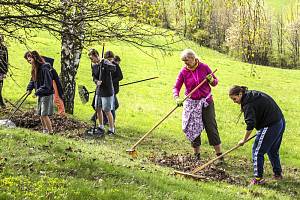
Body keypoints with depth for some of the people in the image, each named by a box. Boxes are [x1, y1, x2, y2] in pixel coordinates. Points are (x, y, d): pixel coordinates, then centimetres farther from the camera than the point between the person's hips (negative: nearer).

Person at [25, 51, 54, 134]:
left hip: (47, 94, -9)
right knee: (40, 114, 13)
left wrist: (37, 92, -22)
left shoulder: (44, 69, -22)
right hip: (40, 94, 9)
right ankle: (45, 130, 26)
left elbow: (47, 84, -23)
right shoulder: (35, 69, 5)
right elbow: (33, 80, 20)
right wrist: (29, 89, 6)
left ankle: (50, 131, -3)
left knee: (44, 114, -10)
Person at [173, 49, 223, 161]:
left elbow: (215, 82, 5)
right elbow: (176, 87, -6)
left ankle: (219, 155, 1)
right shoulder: (183, 72, -4)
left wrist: (211, 80, -18)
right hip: (191, 103, 1)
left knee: (211, 127, -2)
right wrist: (177, 98, -25)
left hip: (206, 102, -1)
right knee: (193, 129, 4)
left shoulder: (204, 67, -5)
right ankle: (196, 155, 17)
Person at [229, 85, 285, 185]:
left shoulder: (248, 104, -17)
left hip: (270, 126, -10)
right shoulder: (254, 94, 11)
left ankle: (258, 178, -1)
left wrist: (244, 140, -12)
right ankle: (278, 174, 35)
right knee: (273, 150, 24)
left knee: (257, 151, -2)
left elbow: (250, 125, -21)